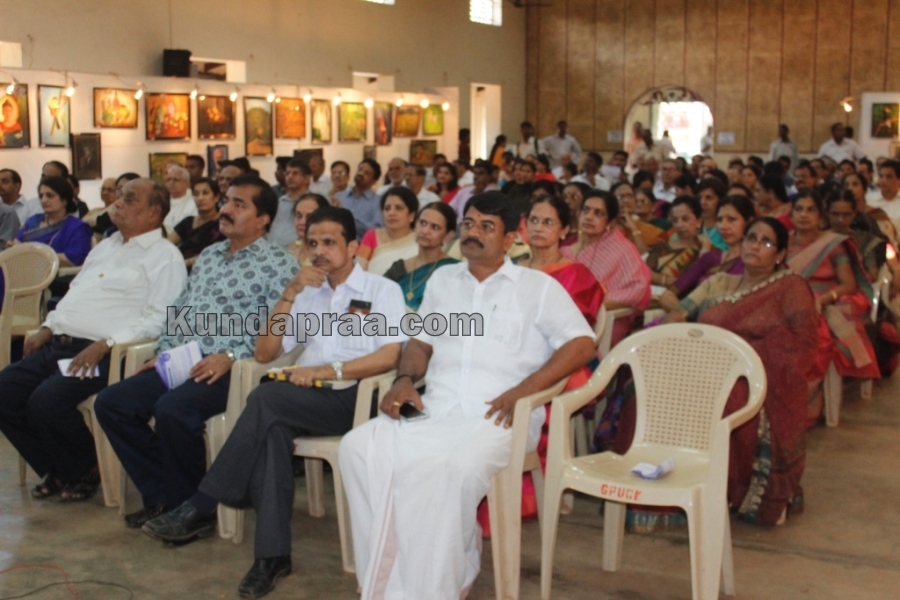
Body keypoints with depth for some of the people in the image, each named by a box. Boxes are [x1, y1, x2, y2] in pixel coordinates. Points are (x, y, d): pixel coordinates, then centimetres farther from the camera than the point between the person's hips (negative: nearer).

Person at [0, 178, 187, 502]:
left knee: (46, 401, -27)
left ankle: (87, 470, 1)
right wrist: (47, 328, 12)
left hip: (103, 354, -9)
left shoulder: (164, 256, -4)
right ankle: (56, 469, 10)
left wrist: (105, 344, -22)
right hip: (58, 344, 9)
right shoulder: (106, 246, 24)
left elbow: (159, 318, -15)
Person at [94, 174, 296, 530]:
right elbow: (178, 310, 25)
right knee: (110, 403, -7)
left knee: (172, 409, -32)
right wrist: (162, 353, 10)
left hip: (230, 372, -8)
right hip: (178, 366, 8)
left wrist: (231, 357, -22)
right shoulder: (207, 256, 22)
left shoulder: (278, 266, -3)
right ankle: (163, 496, 2)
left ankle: (189, 504, -9)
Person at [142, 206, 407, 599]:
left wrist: (330, 369, -17)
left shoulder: (382, 290, 6)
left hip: (352, 399, -5)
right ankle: (272, 552, -30)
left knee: (266, 398, -28)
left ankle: (202, 507, -19)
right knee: (272, 428, -30)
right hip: (306, 399, 5)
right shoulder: (307, 294, 22)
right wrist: (288, 295, 3)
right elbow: (264, 353, 13)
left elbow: (390, 356, -9)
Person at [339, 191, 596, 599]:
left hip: (496, 417, -4)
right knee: (359, 448, -23)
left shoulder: (538, 286, 8)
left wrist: (524, 389, -14)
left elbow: (582, 344, -2)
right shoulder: (442, 280, 23)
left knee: (456, 467, -38)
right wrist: (405, 379, 1)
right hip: (435, 410, 5)